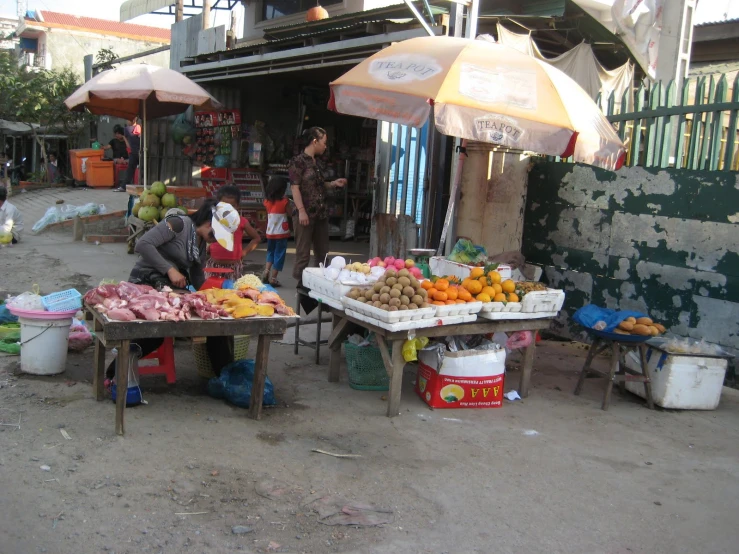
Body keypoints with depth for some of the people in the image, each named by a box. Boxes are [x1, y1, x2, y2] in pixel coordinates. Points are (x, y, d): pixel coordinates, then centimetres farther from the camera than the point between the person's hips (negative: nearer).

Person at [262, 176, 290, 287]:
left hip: (270, 232, 4)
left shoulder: (267, 202, -1)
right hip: (281, 233, -4)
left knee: (271, 252, 22)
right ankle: (273, 278, 4)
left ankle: (266, 271, 4)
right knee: (279, 254, 4)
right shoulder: (285, 202, -13)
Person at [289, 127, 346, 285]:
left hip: (320, 213, 8)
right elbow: (295, 187, -13)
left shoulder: (315, 163, 17)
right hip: (306, 213, -8)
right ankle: (301, 284, 4)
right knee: (303, 253, -3)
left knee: (322, 252, 11)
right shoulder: (298, 161, -7)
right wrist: (301, 211, -19)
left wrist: (334, 183, 11)